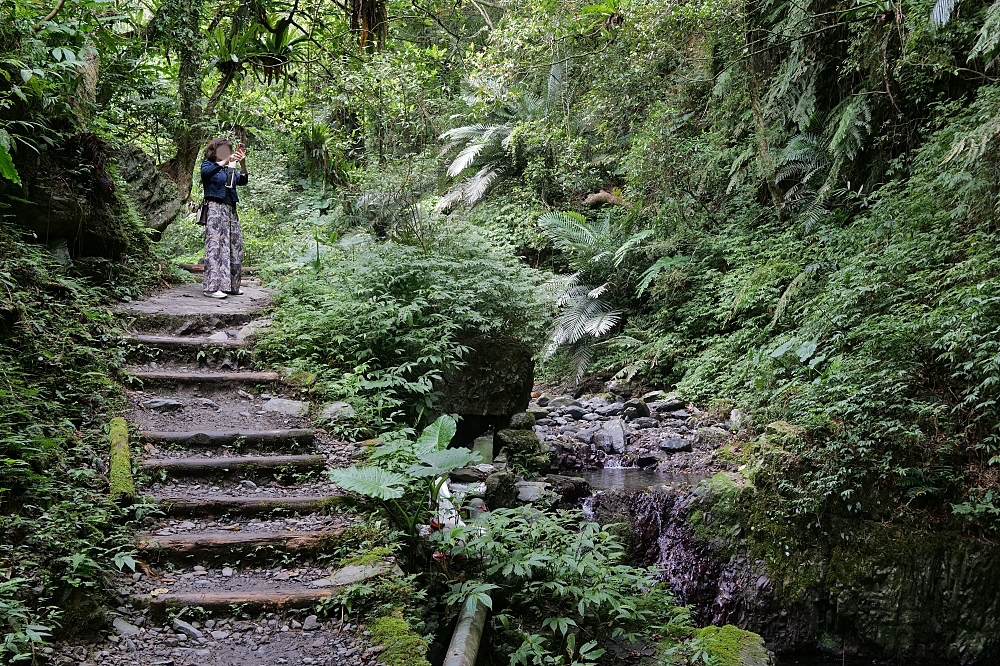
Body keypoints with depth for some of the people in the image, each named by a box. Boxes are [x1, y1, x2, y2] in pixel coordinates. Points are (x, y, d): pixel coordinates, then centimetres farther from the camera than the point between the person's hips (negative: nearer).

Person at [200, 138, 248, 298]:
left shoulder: (229, 169, 21)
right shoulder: (208, 165, 6)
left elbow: (242, 180, 3)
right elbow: (206, 172, -19)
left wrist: (242, 163, -12)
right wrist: (226, 161, -25)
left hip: (231, 210, 7)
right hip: (215, 208, -7)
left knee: (235, 246, 5)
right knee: (215, 246, -13)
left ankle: (231, 285, 13)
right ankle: (212, 287, -17)